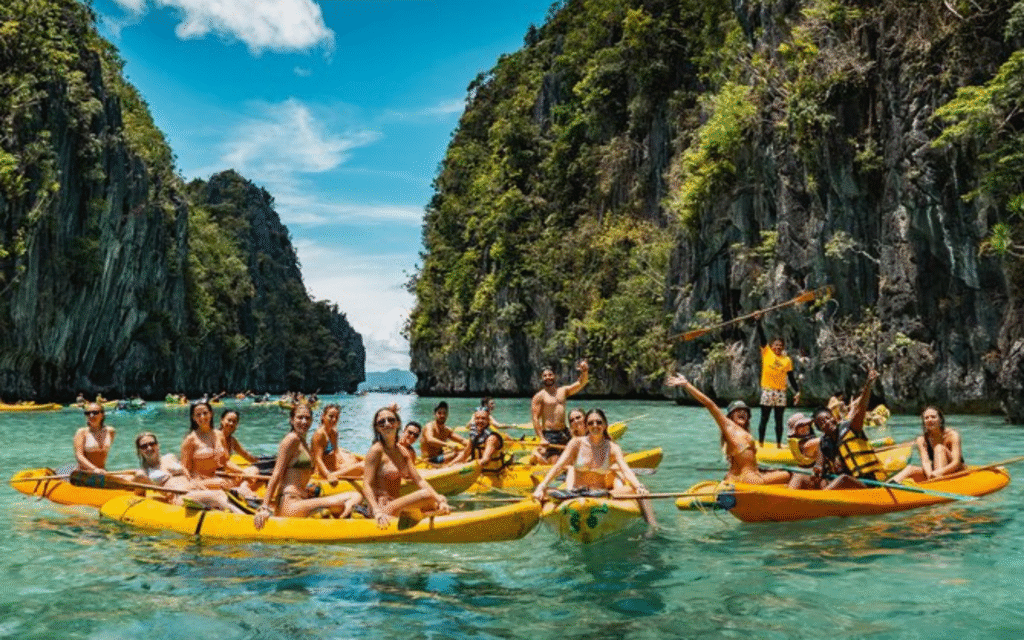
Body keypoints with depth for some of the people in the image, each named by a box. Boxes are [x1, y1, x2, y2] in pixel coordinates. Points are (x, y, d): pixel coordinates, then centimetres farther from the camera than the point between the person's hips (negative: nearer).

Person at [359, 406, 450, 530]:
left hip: (396, 504, 7)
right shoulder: (376, 450, -9)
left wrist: (440, 500, -7)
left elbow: (419, 480, 7)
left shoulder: (402, 451, 12)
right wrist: (377, 512, -30)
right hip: (382, 508, -7)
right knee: (427, 494, -24)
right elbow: (367, 485, -16)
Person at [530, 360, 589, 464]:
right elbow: (535, 418, -9)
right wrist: (541, 439, -18)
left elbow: (581, 383, 9)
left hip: (564, 432, 6)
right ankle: (537, 455, 19)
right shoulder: (539, 396, -3)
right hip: (549, 434, -6)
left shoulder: (563, 391, 14)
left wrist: (585, 372, -13)